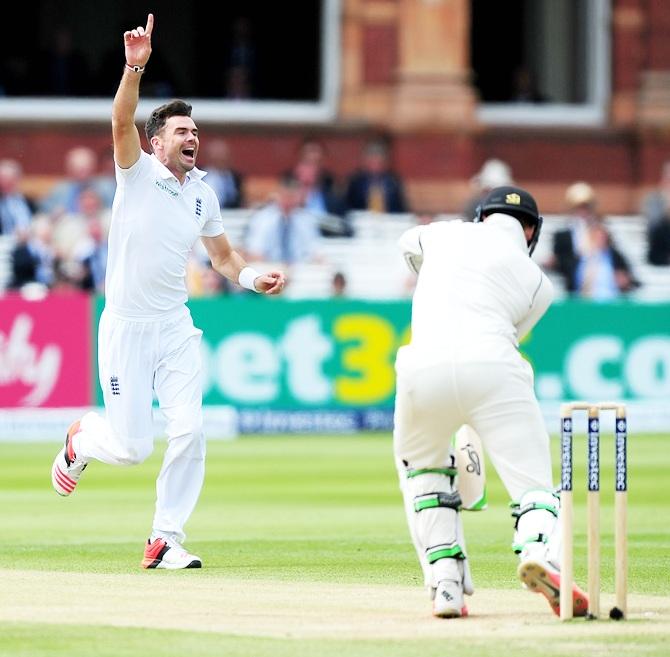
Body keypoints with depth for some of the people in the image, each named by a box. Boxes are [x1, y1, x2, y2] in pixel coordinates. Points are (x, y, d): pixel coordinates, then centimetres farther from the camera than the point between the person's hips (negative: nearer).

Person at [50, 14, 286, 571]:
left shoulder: (203, 194, 9)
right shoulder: (137, 173, -6)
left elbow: (222, 254, 18)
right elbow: (122, 123, -25)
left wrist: (252, 277, -3)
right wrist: (135, 67, -40)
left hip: (176, 326, 5)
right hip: (126, 326, -5)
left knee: (189, 431, -10)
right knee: (132, 446, -5)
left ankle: (166, 539, 1)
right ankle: (82, 439, 31)